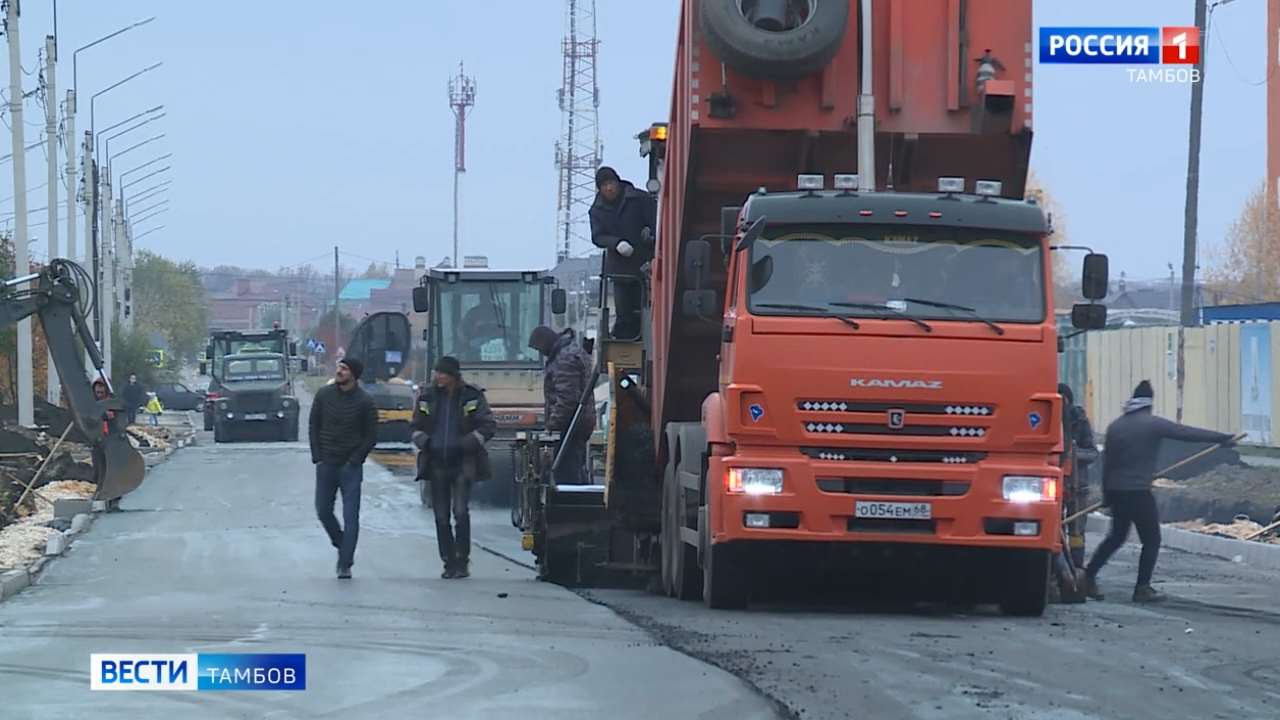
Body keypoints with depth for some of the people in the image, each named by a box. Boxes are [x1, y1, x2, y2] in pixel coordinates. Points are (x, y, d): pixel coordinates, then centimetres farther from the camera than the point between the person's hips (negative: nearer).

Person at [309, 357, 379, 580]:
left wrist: (354, 461, -8)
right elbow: (314, 426, 8)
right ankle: (342, 548, 29)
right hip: (326, 465, 3)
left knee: (351, 517, -5)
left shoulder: (364, 402, -6)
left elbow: (371, 436, -1)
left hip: (351, 467, -3)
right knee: (323, 511, 7)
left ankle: (345, 565, -3)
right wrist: (317, 457, 0)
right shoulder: (324, 395, 2)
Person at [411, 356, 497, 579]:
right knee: (441, 516, 4)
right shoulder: (428, 397, 8)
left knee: (461, 512, -14)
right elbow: (416, 426, 18)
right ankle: (449, 563, 13)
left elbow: (489, 426, -1)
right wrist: (423, 442, -3)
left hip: (462, 465, -4)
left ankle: (462, 562, -5)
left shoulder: (472, 397, -2)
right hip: (437, 466, 4)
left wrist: (467, 443, -12)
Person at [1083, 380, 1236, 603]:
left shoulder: (1115, 426, 9)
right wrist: (1223, 438, 2)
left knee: (1117, 536, 20)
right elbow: (1189, 433, -5)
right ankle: (1142, 588, 2)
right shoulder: (1153, 424, -7)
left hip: (1116, 491, 6)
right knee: (1151, 540, 4)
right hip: (1139, 493, -6)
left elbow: (1107, 462, 11)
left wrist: (1106, 494, 17)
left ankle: (1089, 575, 16)